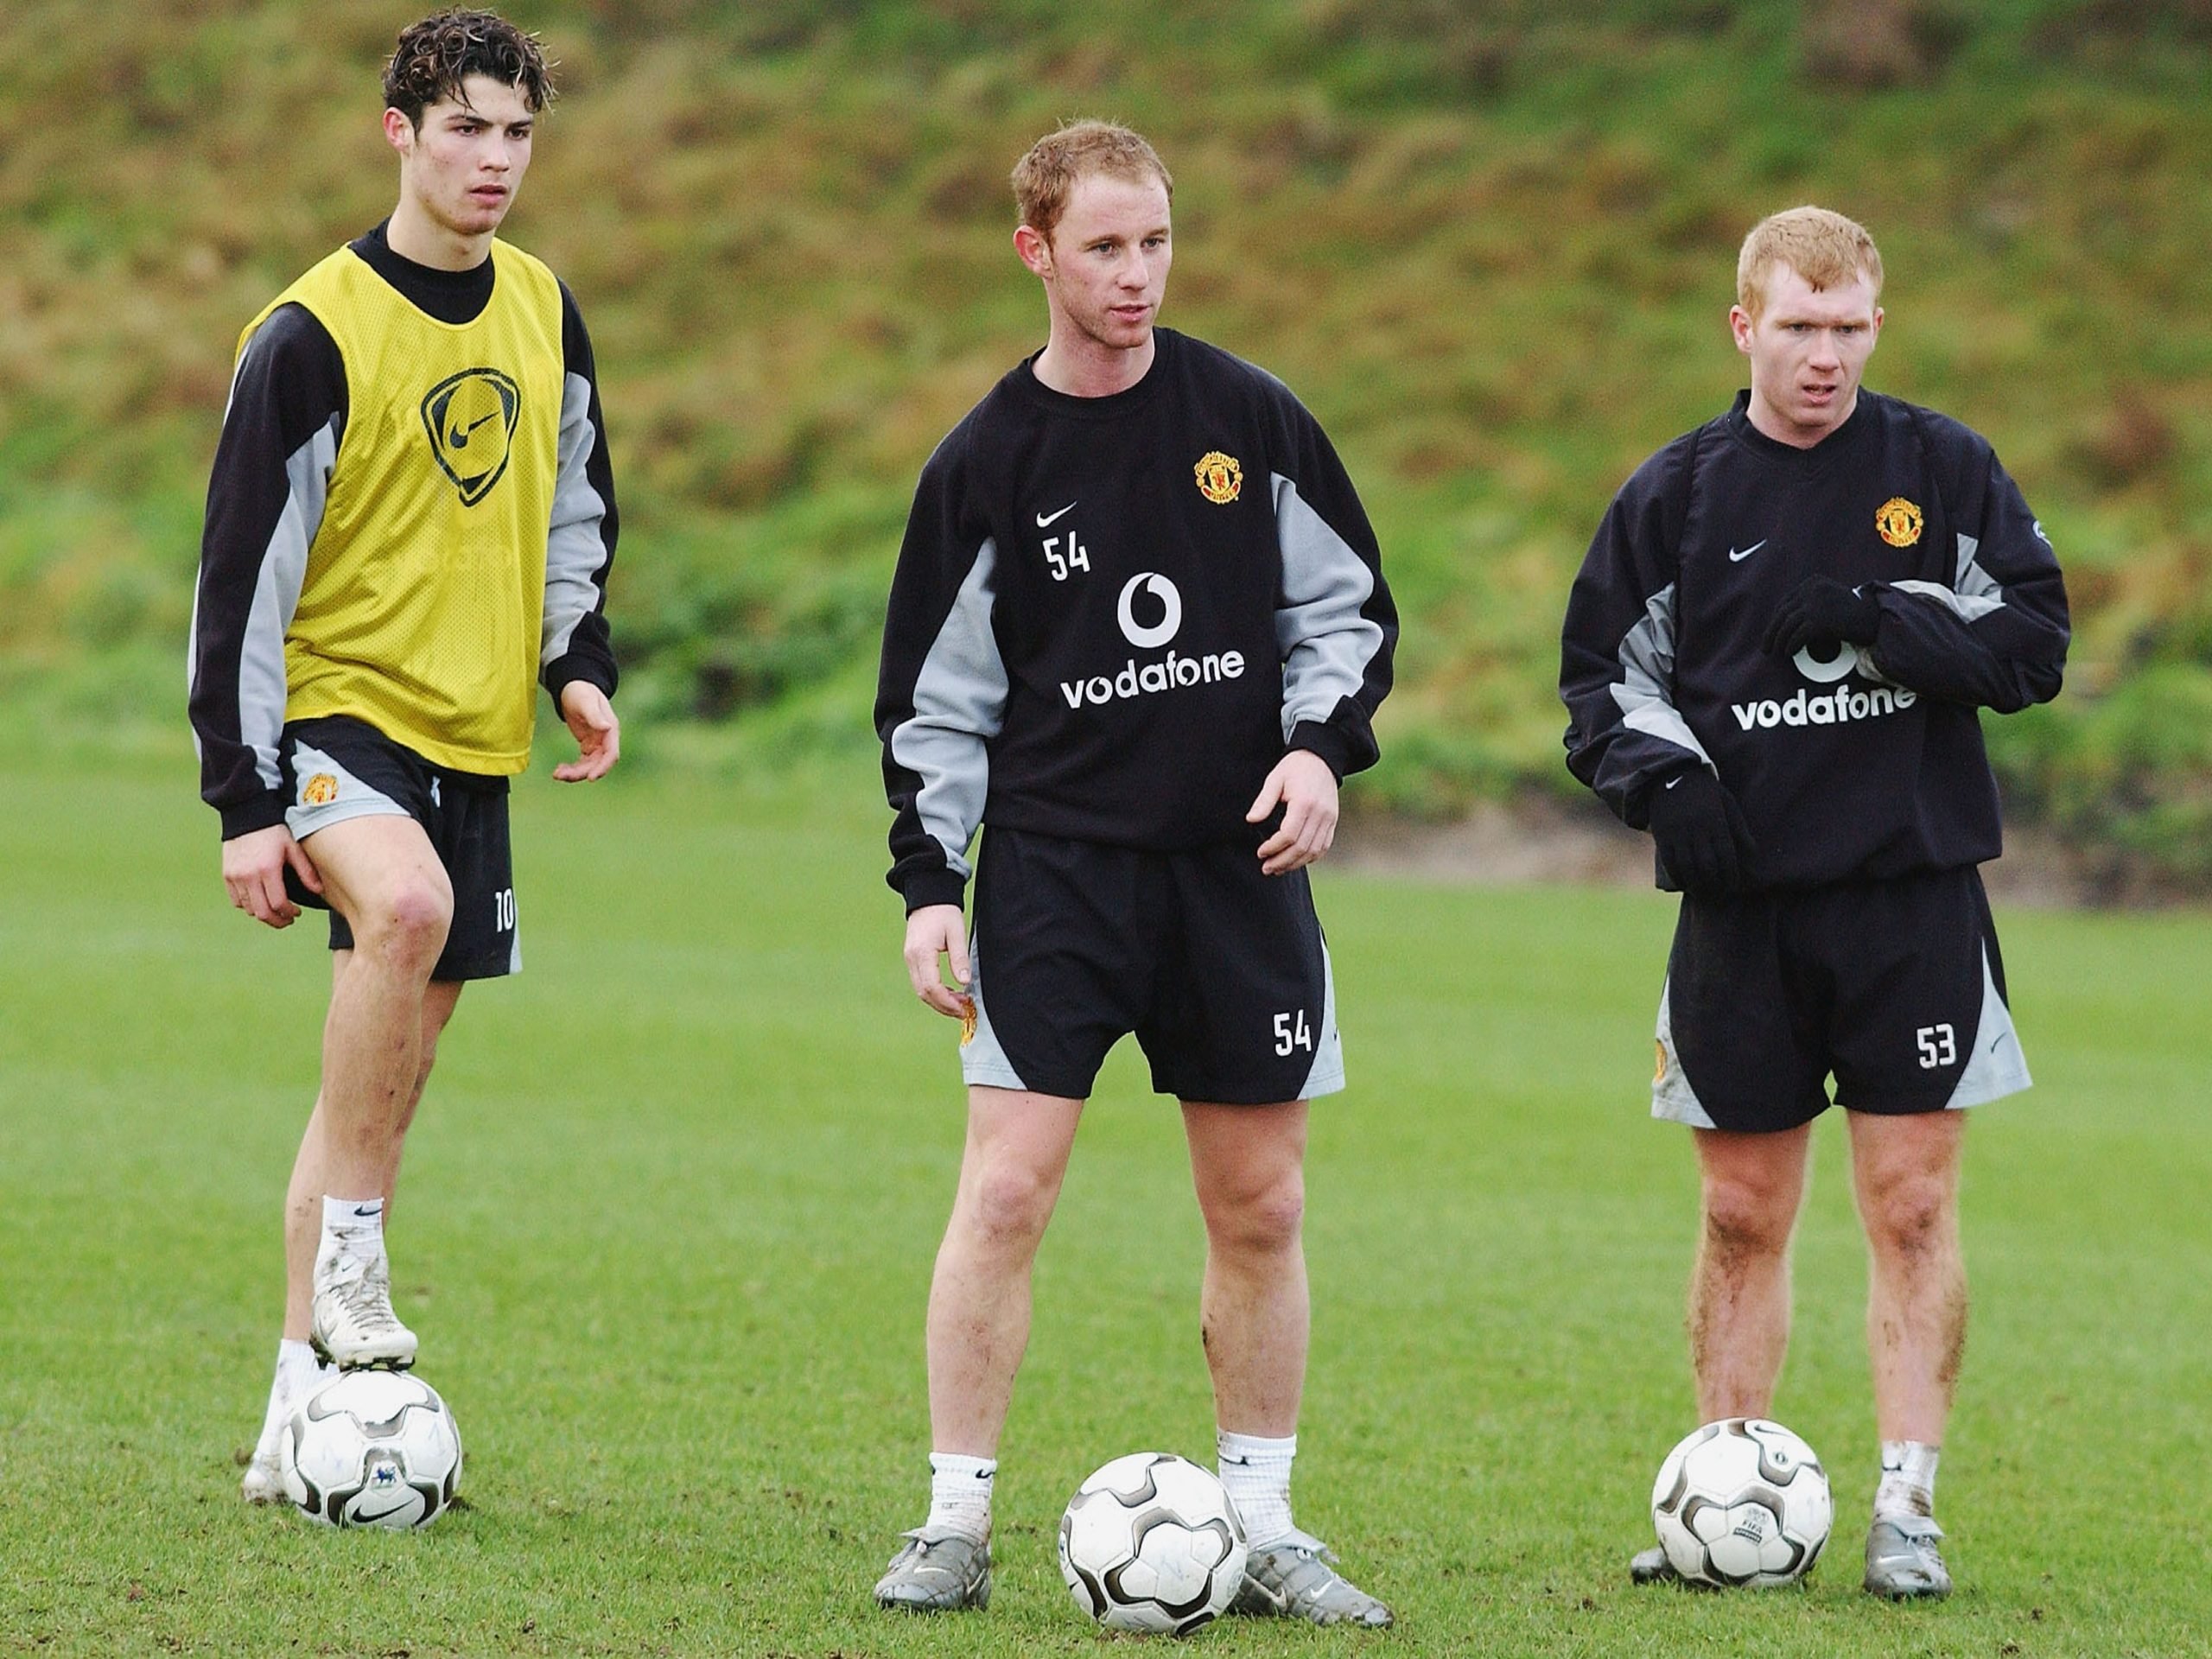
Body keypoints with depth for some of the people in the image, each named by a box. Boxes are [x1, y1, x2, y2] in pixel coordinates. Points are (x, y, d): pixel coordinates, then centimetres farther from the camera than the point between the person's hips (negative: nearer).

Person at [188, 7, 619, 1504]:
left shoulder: (541, 310, 7)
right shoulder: (315, 337, -12)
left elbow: (577, 498, 23)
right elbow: (243, 569, -11)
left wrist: (580, 659, 6)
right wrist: (245, 797, -14)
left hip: (474, 739, 7)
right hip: (335, 709, -7)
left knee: (397, 1051, 8)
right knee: (408, 903, -36)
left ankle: (304, 1405, 14)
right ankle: (352, 1245, -23)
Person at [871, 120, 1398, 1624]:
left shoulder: (1249, 418, 2)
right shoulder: (988, 462, -1)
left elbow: (1348, 603, 11)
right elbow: (936, 699, 3)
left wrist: (1322, 744, -5)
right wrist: (929, 882, -4)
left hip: (1240, 864, 2)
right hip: (1054, 863, -2)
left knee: (1261, 1207, 5)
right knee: (1005, 1188, -11)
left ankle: (1264, 1528, 16)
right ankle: (957, 1527, -3)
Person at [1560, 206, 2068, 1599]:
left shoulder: (1943, 468, 2)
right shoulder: (1679, 492, 5)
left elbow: (2033, 645, -1)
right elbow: (1607, 675, 9)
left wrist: (1876, 623, -15)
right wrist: (1662, 779, -11)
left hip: (1915, 893, -1)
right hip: (1745, 897, 1)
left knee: (1913, 1205, -4)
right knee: (1743, 1218, 6)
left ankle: (1908, 1506, -2)